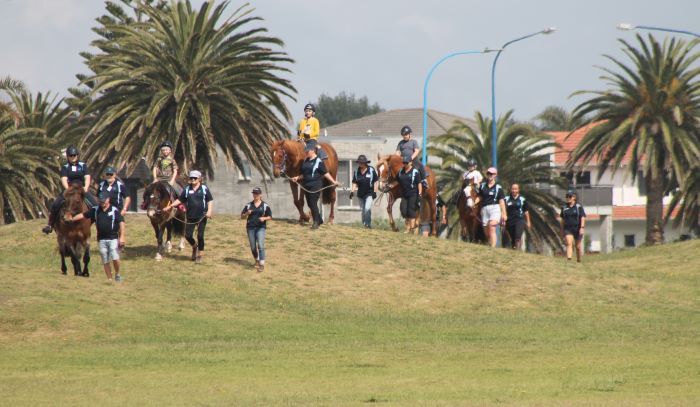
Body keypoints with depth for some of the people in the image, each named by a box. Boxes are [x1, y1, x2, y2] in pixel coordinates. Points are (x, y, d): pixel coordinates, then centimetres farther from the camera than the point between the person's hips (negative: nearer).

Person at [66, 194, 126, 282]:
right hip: (102, 239, 4)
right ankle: (109, 279, 13)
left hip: (113, 238, -4)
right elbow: (83, 215, 13)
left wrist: (122, 237, -15)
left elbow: (121, 223, -7)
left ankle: (117, 274, 7)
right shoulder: (95, 210, 7)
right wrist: (72, 219, 5)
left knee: (115, 258, -16)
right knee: (105, 261, 5)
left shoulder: (114, 211, -4)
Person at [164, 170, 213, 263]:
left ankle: (200, 255, 11)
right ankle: (194, 247, 30)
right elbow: (180, 200, 11)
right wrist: (170, 206, 3)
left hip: (202, 217, -3)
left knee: (200, 235, -2)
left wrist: (209, 211, -15)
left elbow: (210, 201, -1)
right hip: (191, 217, 3)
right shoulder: (187, 190, 6)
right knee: (188, 235, -1)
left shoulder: (204, 189, -1)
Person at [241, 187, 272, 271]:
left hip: (261, 227, -3)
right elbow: (242, 216, 10)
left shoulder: (265, 205, 2)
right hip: (250, 227, 3)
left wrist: (264, 218, -15)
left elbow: (270, 217, 6)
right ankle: (257, 261, 31)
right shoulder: (248, 205, 8)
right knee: (253, 247, 8)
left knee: (260, 245, -17)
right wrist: (247, 213, -11)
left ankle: (262, 264, -18)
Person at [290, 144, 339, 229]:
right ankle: (319, 220, 27)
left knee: (313, 203, -8)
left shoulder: (318, 161, -9)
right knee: (310, 204, 12)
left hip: (315, 186, -8)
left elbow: (325, 173, -8)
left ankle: (316, 222, 1)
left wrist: (333, 181, -15)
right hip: (306, 186, 8)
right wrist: (297, 178, 10)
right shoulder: (305, 161, 12)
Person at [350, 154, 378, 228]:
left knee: (367, 208, -21)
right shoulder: (357, 171, 3)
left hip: (369, 193, -5)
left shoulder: (371, 170, -8)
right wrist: (352, 191, -6)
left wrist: (374, 192, -9)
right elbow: (354, 183, 7)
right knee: (363, 210, 12)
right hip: (360, 194, 5)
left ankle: (368, 224, -14)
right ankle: (364, 224, 23)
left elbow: (375, 182, -4)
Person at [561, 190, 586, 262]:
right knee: (569, 243, -19)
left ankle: (579, 260, 24)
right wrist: (562, 230, 15)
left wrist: (582, 227, -18)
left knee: (578, 246, 8)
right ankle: (569, 259, -32)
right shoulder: (564, 208, 8)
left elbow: (583, 218, -7)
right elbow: (563, 219, 14)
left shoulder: (579, 207, -2)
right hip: (568, 229, 2)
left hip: (577, 229, -2)